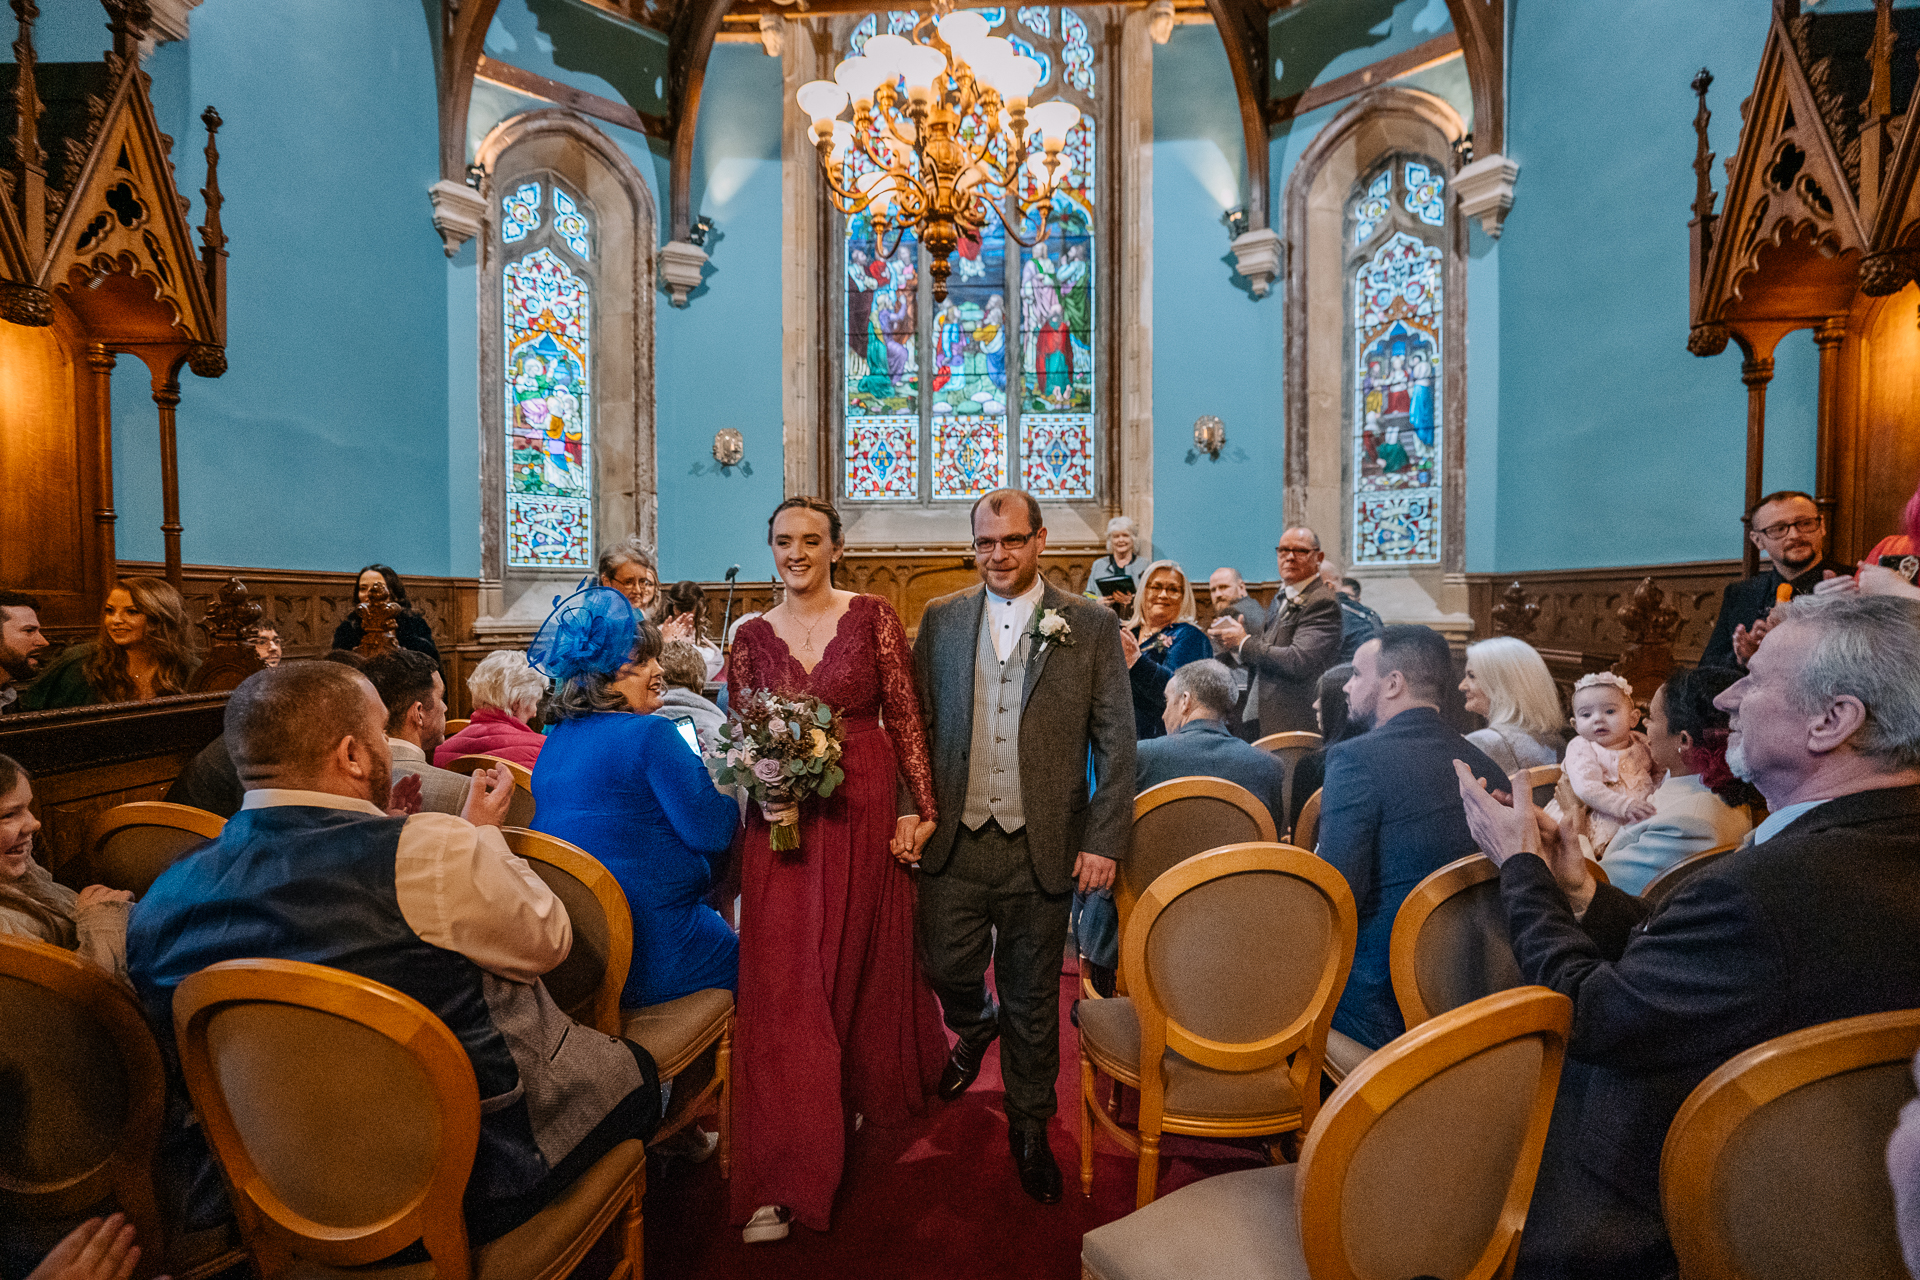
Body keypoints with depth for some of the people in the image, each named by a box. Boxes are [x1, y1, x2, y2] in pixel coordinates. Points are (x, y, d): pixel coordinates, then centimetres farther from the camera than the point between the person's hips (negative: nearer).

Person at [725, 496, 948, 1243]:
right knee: (783, 986, 1)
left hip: (867, 812, -1)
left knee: (866, 963, 17)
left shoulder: (873, 618, -2)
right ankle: (780, 1180, 14)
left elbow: (906, 717, -3)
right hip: (784, 823, 1)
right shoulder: (752, 636, 6)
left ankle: (868, 1093, 47)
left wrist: (920, 808, -8)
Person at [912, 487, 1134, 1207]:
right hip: (953, 841, 2)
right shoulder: (940, 619, 4)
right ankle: (978, 1028, 49)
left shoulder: (1091, 626, -2)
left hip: (1041, 847, -1)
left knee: (1032, 999, 13)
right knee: (947, 972, 12)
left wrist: (1103, 840, -8)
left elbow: (1116, 742, -3)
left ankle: (1029, 1124, 39)